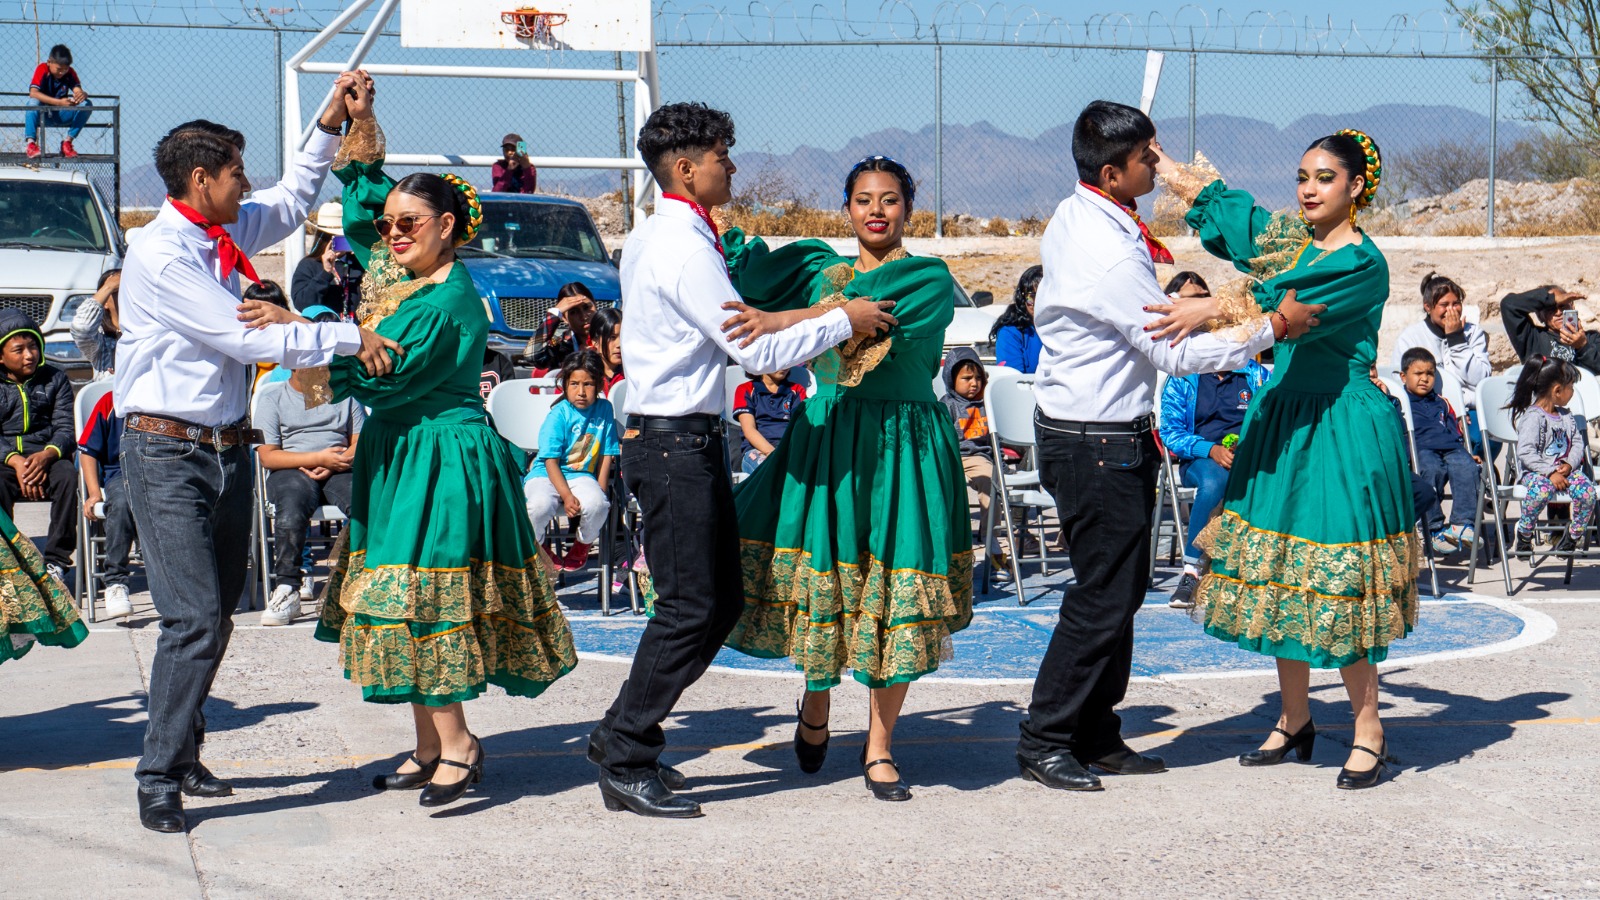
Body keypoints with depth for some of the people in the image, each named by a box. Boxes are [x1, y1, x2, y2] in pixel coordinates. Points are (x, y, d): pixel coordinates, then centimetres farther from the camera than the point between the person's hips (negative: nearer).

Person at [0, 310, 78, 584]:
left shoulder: (54, 379, 10)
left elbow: (65, 429, 1)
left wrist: (47, 455, -21)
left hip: (46, 457, 1)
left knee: (68, 475, -33)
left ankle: (56, 561, -26)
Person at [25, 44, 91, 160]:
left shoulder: (70, 72, -3)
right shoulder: (43, 69, -15)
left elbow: (78, 91, -17)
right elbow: (33, 93, -29)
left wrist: (82, 95, -44)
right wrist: (59, 102, -39)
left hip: (61, 115, 3)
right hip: (42, 114, -3)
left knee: (87, 104, -18)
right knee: (33, 102, -35)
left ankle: (67, 141, -11)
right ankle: (31, 143, -33)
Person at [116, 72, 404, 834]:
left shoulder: (224, 233, 11)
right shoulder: (161, 255, -15)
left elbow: (289, 204, 31)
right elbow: (244, 338, -18)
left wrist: (329, 125, 23)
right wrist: (348, 338, -13)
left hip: (226, 449, 9)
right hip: (168, 453, -9)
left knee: (216, 616, 12)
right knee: (195, 618, -14)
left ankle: (183, 757, 25)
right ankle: (158, 779, -7)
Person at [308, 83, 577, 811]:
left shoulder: (447, 301, -17)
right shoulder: (392, 270, 10)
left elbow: (380, 374, -20)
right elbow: (363, 197, 24)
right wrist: (359, 122, 13)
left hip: (442, 462, -10)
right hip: (398, 456, 10)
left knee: (424, 601, -9)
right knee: (406, 603, 10)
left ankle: (457, 743, 0)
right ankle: (429, 746, 17)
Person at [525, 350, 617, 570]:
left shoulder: (604, 409, 2)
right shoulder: (558, 415, -8)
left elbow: (606, 455, 5)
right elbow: (551, 461, -11)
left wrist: (600, 491, -5)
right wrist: (566, 496, -20)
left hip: (582, 475, 3)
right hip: (546, 475, -3)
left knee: (597, 504, -31)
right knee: (540, 504, -35)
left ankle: (582, 545, 5)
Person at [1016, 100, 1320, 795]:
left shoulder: (1072, 217, 7)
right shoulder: (1113, 256, -24)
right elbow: (1176, 355, -20)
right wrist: (1272, 326, -16)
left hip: (1070, 426, 10)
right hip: (1100, 445, -10)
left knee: (1118, 588, 15)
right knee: (1105, 596, -2)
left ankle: (1096, 735, 22)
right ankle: (1044, 743, 6)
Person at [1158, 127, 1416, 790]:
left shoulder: (1362, 263, -12)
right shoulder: (1286, 238, 10)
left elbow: (1286, 303, -27)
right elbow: (1213, 197, 19)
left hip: (1342, 430, -8)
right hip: (1282, 418, 8)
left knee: (1334, 583, -6)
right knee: (1278, 576, 11)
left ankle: (1367, 730, 6)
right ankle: (1295, 722, 23)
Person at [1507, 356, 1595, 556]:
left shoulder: (1565, 415, 14)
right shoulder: (1532, 417, -11)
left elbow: (1577, 442, 13)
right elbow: (1525, 453, -18)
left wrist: (1570, 464, -7)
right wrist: (1550, 472, -23)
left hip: (1564, 470, 6)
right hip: (1535, 472, -6)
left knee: (1587, 490, -21)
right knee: (1542, 489, -39)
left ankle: (1573, 534, 2)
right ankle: (1524, 534, -15)